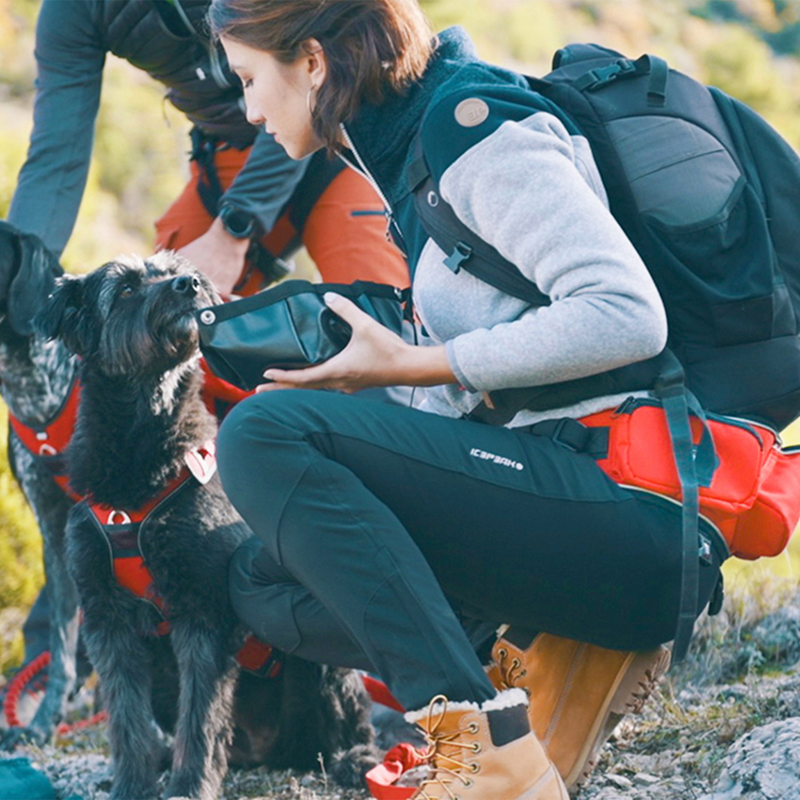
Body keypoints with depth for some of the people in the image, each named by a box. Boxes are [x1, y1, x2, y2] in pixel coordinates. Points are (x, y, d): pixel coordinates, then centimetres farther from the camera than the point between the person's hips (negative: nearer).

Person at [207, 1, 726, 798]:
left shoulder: (472, 122, -10)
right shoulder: (408, 146, 19)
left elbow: (626, 316, -21)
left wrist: (412, 365, -14)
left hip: (637, 506, -10)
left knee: (263, 433, -20)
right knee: (263, 580, 13)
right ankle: (557, 651, 0)